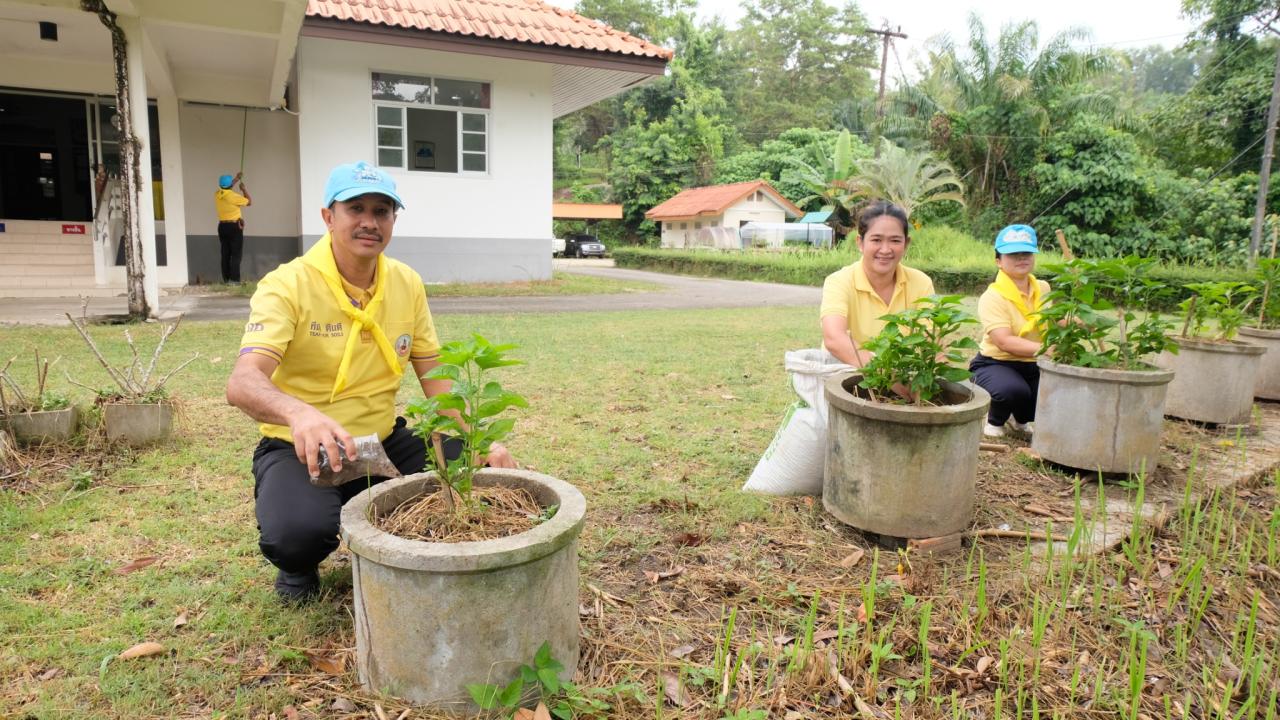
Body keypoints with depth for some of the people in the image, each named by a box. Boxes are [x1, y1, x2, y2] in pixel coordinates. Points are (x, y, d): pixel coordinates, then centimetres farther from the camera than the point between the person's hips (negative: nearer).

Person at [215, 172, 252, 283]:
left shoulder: (217, 195, 3)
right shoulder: (233, 196, -15)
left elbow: (225, 188, 27)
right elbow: (249, 202, -1)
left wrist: (236, 179, 34)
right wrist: (243, 189, 10)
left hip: (222, 227, 6)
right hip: (234, 227, -6)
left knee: (225, 255, 9)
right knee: (236, 255, -5)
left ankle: (226, 280, 12)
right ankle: (235, 280, -9)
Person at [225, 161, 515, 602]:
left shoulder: (408, 284, 0)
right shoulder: (287, 285, -17)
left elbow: (436, 378, 2)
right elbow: (243, 382, -30)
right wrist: (298, 412, -54)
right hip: (301, 449, -4)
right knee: (298, 531, -35)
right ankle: (297, 567, 6)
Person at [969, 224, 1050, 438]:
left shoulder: (1043, 289, 6)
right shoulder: (993, 297, -15)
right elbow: (1004, 341, -27)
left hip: (1034, 365, 7)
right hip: (996, 364, -7)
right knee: (1014, 390, -37)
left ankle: (1022, 419, 17)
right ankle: (994, 421, 0)